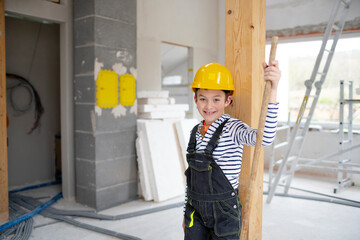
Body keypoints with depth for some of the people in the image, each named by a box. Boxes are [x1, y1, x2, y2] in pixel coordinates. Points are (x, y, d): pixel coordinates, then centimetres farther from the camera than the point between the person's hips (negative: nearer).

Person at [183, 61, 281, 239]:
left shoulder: (232, 128, -14)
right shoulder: (196, 131, 4)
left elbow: (266, 138, -35)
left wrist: (272, 90, -46)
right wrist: (186, 214, 16)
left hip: (224, 211, -5)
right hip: (196, 210, 5)